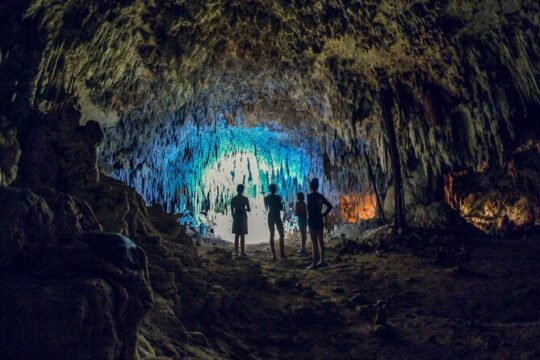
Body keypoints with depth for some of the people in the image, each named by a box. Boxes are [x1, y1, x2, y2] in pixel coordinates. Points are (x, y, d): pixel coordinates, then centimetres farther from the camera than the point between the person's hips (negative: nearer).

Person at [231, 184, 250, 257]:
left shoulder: (233, 199, 1)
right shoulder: (245, 199, -7)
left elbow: (232, 210, 3)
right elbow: (249, 209, -5)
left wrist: (234, 218, 14)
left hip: (236, 217, 3)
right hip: (243, 217, -3)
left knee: (236, 235, 9)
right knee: (242, 235, 0)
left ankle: (236, 252, 9)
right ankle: (243, 252, 0)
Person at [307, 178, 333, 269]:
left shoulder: (310, 196, -9)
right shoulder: (320, 196, 11)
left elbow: (309, 208, -22)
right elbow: (330, 206, 11)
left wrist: (309, 217, -9)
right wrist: (323, 215, 9)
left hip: (313, 221, -7)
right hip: (320, 220, 7)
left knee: (314, 242, -6)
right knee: (320, 241, 11)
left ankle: (314, 263, -4)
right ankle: (322, 261, 15)